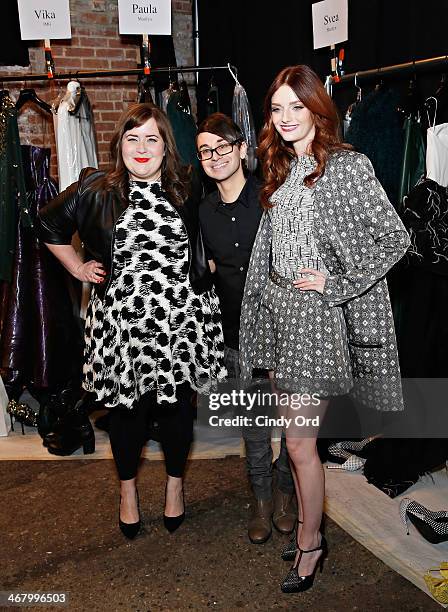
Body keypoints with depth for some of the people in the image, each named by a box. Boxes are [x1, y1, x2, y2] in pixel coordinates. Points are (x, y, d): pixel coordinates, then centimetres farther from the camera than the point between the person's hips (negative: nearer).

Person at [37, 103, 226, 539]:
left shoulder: (189, 192, 3)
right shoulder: (95, 190, -1)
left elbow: (207, 246, 21)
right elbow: (49, 226, 14)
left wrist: (206, 270, 8)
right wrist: (78, 269, 10)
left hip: (179, 320, 1)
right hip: (120, 319, 0)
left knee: (176, 405, 11)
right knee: (126, 408, 11)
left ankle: (174, 485, 36)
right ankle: (127, 490, 35)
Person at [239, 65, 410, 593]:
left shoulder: (347, 166, -10)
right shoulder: (281, 168, 12)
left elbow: (395, 238, -10)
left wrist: (335, 282, -13)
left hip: (317, 312, -7)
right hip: (277, 307, 7)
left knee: (299, 442, 0)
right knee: (296, 432, 16)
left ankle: (310, 542, 22)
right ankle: (307, 523, 34)